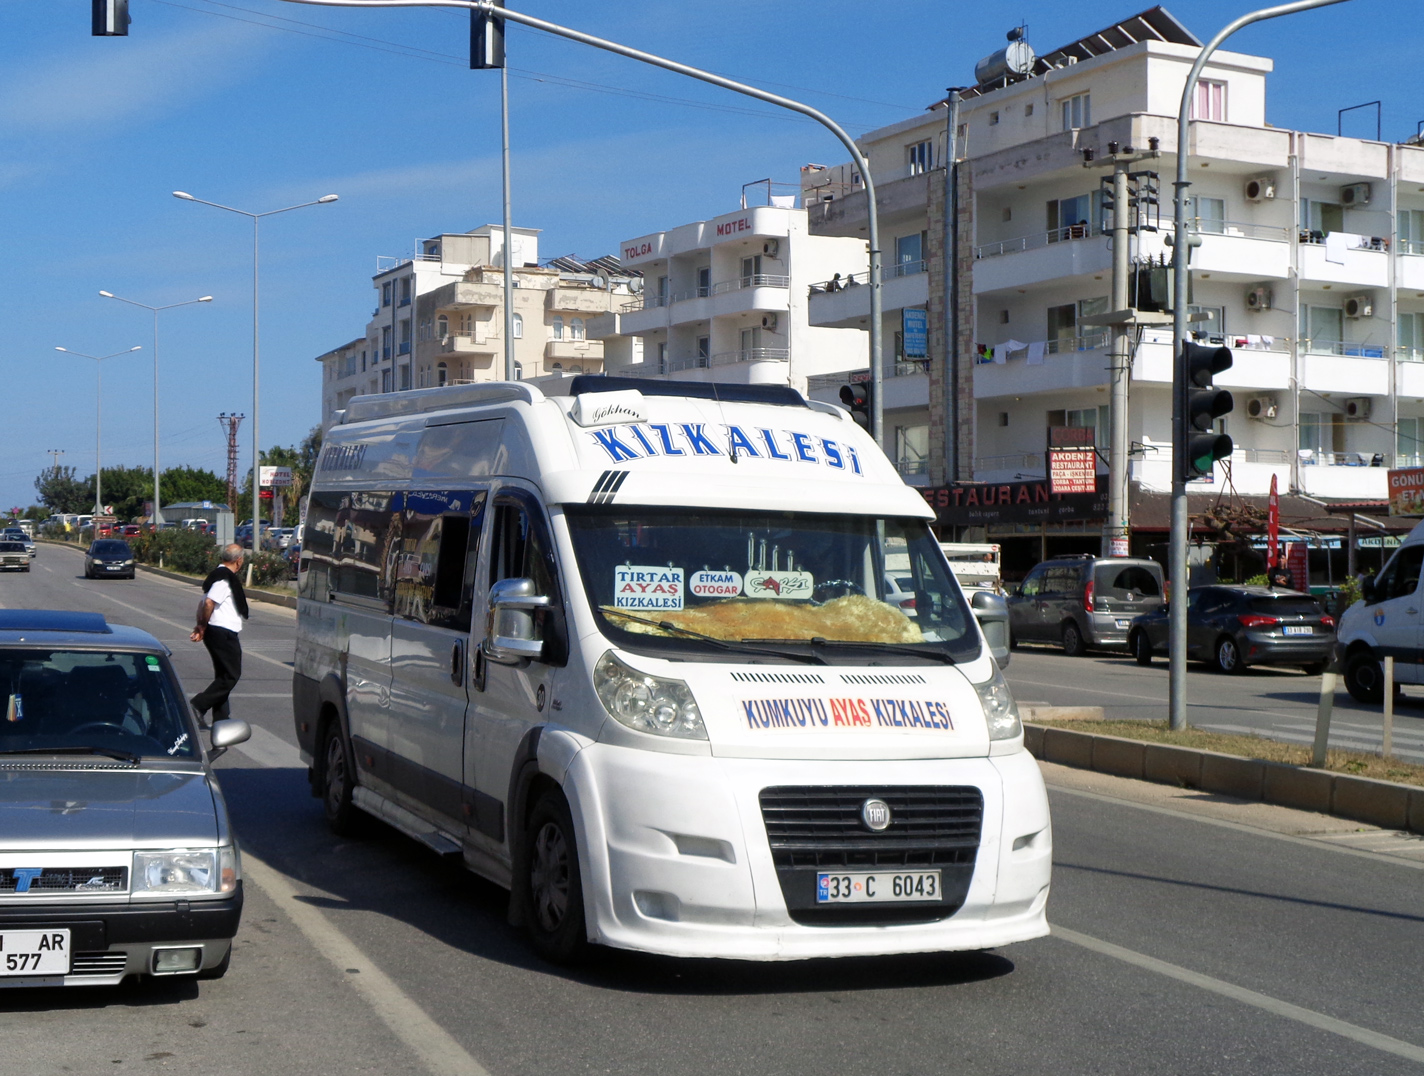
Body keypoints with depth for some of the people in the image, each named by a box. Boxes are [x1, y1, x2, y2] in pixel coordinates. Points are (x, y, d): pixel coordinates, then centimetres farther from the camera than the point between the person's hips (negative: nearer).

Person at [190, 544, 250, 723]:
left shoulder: (217, 575, 15)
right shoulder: (226, 579, -17)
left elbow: (203, 602, 17)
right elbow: (209, 603, -24)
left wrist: (200, 626, 12)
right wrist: (203, 627, -12)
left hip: (214, 632, 10)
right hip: (224, 633, -10)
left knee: (223, 674, 15)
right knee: (231, 675, -6)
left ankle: (220, 717, 18)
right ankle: (199, 705, -10)